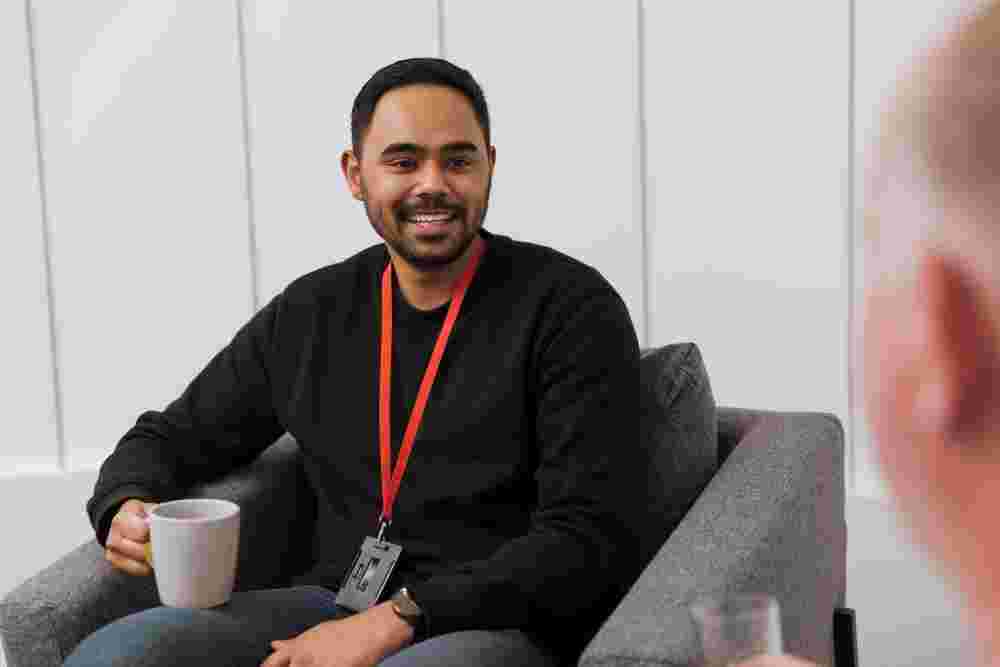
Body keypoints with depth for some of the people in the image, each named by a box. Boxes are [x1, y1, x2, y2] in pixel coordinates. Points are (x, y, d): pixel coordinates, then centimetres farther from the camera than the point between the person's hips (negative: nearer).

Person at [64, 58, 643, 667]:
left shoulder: (573, 308, -6)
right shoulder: (308, 314, 10)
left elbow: (589, 540, -13)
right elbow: (172, 438, 22)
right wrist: (126, 508, -3)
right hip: (332, 606, 4)